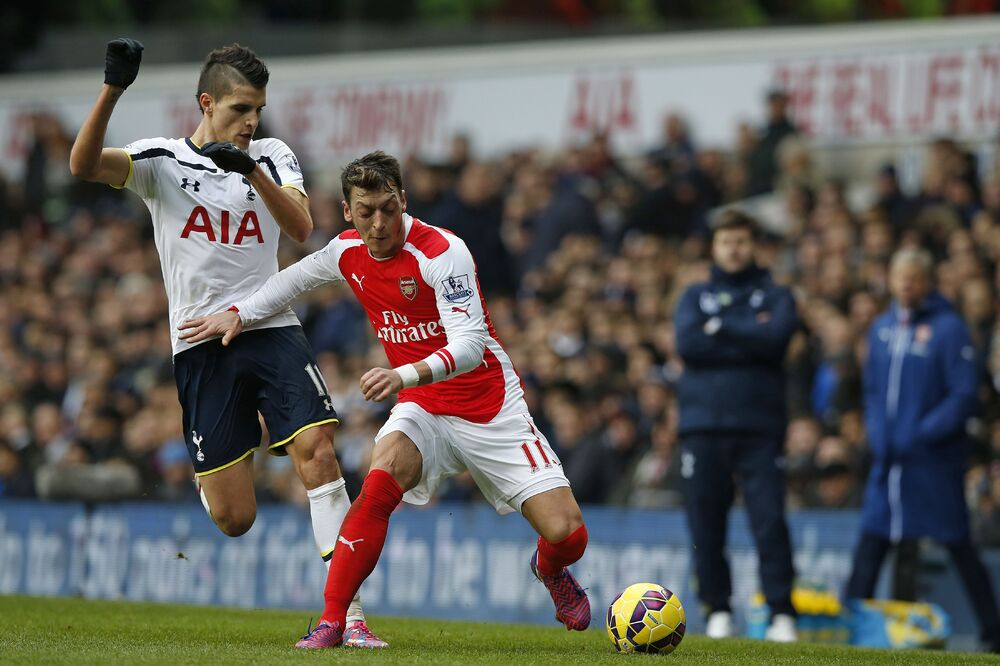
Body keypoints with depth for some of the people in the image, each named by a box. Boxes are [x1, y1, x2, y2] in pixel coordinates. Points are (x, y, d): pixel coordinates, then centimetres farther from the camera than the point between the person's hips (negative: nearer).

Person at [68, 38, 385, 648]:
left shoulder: (272, 157, 8)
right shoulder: (162, 161, 1)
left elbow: (301, 227, -9)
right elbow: (84, 165, -16)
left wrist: (252, 169, -24)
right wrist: (113, 90, -30)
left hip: (272, 329, 2)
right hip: (201, 344, -2)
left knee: (317, 450, -21)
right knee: (234, 520, -4)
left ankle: (345, 609, -19)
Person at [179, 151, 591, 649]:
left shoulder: (442, 252, -22)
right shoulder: (347, 252, -2)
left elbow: (470, 345, -31)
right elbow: (297, 277, 23)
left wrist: (407, 375, -46)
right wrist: (239, 313, 15)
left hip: (490, 410, -3)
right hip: (422, 409, 4)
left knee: (566, 534, -11)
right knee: (382, 479, -30)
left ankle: (550, 569, 28)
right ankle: (331, 621, -24)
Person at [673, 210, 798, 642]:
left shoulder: (775, 296, 13)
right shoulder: (695, 297, 16)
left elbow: (776, 338, -8)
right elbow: (688, 345, -3)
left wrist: (720, 328, -4)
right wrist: (749, 339, -5)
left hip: (759, 427, -2)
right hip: (703, 426, 2)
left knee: (770, 520, -12)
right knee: (705, 525, 1)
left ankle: (782, 613, -11)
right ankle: (718, 611, 13)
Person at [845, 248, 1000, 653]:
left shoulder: (949, 328, -8)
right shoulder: (882, 328, 12)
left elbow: (965, 396, -12)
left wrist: (922, 434, -17)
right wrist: (876, 433, 6)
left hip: (936, 462, -5)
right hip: (889, 460, 5)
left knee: (959, 548, -1)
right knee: (870, 545, 1)